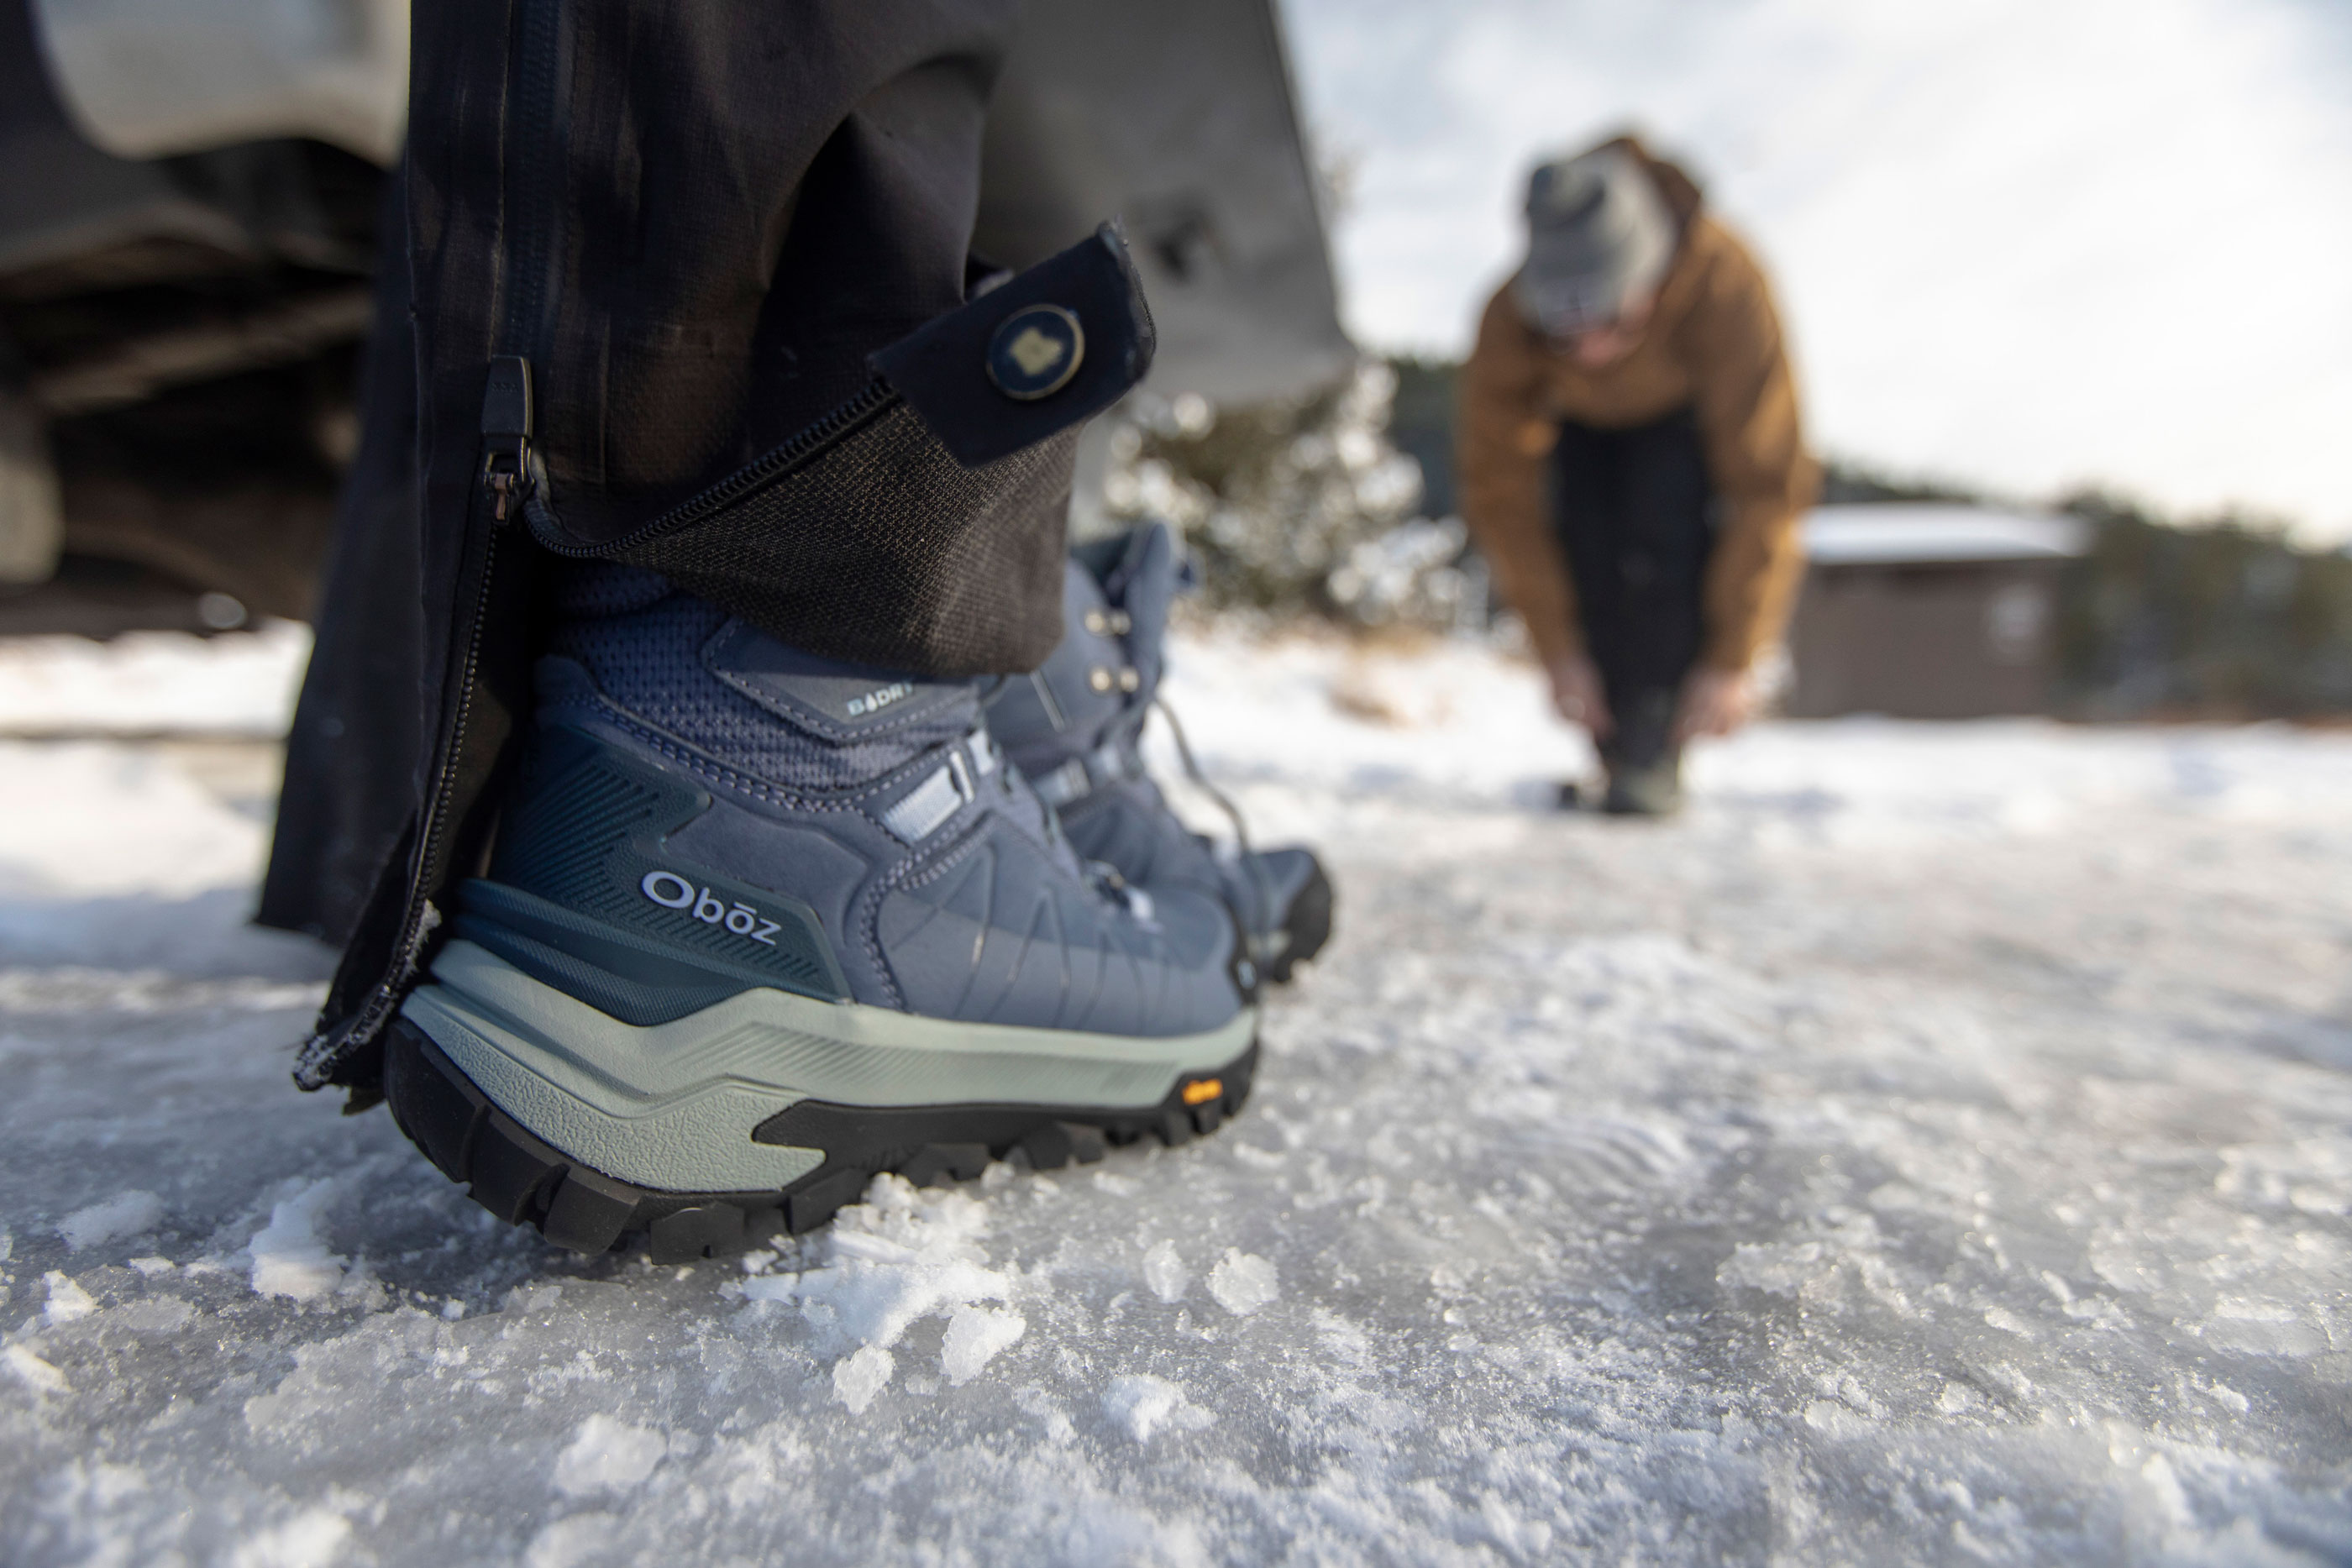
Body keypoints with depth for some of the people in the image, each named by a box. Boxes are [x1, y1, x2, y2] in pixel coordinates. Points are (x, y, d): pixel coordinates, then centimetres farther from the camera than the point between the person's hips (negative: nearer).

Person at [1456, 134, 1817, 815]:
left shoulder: (1728, 291, -40)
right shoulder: (1508, 324, -35)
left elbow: (1767, 484, -35)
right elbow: (1498, 491, -26)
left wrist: (1734, 659, -33)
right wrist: (1558, 649, -25)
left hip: (1698, 415, -2)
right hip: (1587, 425, 2)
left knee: (1665, 522, -30)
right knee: (1580, 538, -23)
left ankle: (1655, 751, -23)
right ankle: (1614, 753, -7)